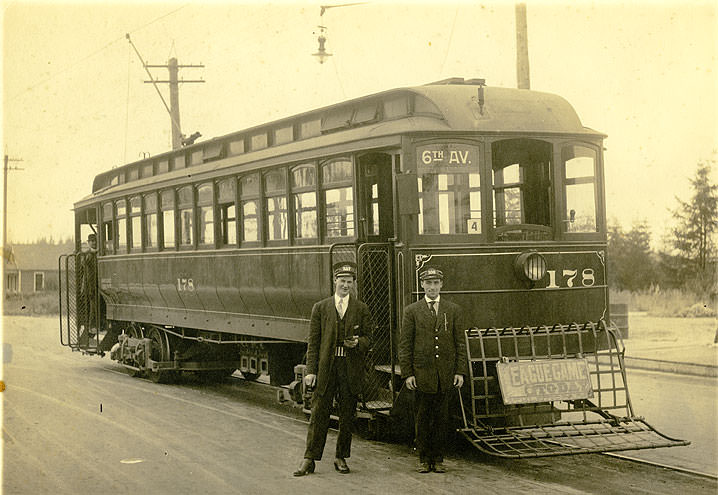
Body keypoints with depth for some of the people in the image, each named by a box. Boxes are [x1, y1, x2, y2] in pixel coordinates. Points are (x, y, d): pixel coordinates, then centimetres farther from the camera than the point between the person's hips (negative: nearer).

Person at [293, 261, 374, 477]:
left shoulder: (361, 309, 7)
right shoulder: (320, 308, 6)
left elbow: (368, 338, 9)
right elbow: (313, 342, 4)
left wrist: (358, 342, -15)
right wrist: (311, 371, -4)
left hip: (351, 368, 1)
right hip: (325, 368, -1)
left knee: (347, 415, 6)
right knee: (319, 413, -1)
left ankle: (341, 457, 18)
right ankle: (309, 460, 2)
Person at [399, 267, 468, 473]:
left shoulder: (453, 310, 8)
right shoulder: (412, 311, 4)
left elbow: (460, 343, 7)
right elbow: (405, 345, 2)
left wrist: (460, 371, 0)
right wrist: (407, 373, -5)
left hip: (446, 374, 1)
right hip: (421, 372, -1)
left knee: (441, 417, 4)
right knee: (422, 418, 3)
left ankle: (438, 459, 12)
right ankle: (424, 459, 11)